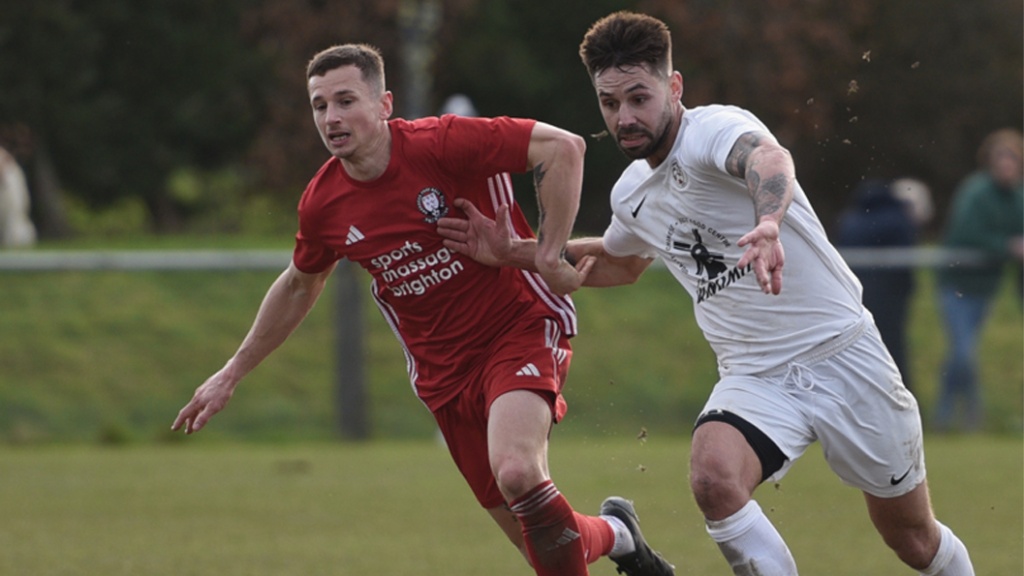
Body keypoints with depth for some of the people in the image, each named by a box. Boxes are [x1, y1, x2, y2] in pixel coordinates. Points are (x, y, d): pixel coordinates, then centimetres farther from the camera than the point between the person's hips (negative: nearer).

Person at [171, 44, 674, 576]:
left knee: (516, 472, -32)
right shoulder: (322, 204, -2)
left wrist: (549, 255, -19)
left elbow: (562, 147, -18)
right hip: (442, 370, 5)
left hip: (520, 330, -5)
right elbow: (299, 286, 19)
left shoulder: (440, 144, -18)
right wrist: (231, 374, 23)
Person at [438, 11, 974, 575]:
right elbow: (619, 262, 30)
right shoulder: (631, 194, 6)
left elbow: (768, 159, -44)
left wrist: (768, 224, -67)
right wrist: (515, 252, 18)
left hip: (841, 354, -5)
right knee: (713, 479, -28)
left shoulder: (714, 129, -18)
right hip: (755, 376, 5)